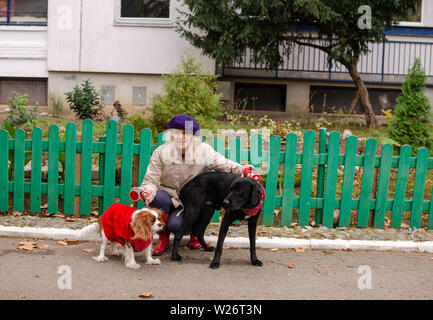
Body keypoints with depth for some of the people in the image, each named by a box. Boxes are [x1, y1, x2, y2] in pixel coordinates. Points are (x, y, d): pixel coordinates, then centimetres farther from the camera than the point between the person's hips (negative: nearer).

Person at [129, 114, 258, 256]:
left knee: (175, 225, -30)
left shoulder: (204, 151, -8)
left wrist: (245, 170, -25)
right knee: (157, 197, -35)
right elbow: (152, 180, -8)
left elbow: (226, 165, -5)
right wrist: (146, 191, -32)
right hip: (169, 195, 1)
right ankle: (163, 238, -7)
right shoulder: (161, 152, -8)